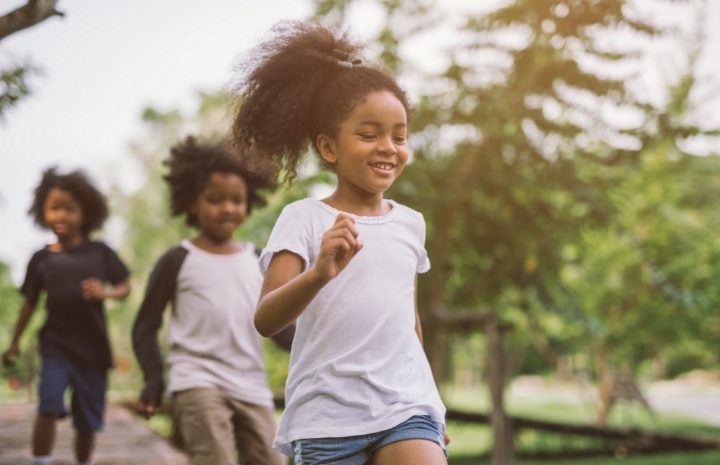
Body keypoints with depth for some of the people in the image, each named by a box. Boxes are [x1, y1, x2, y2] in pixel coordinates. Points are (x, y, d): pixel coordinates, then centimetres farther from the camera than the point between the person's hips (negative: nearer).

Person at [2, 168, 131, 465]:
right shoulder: (42, 259, 0)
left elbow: (125, 287, 3)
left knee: (87, 423, 9)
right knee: (49, 407, -22)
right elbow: (30, 303, 9)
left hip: (93, 348, 1)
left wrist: (106, 292, -18)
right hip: (56, 344, 0)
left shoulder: (99, 253, -2)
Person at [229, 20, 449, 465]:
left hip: (407, 406, 3)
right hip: (327, 415, -3)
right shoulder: (304, 219, -4)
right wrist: (318, 274, -34)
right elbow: (266, 321, -16)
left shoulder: (410, 223, 10)